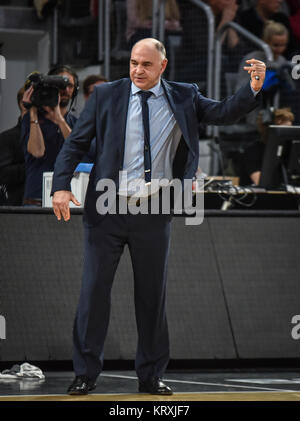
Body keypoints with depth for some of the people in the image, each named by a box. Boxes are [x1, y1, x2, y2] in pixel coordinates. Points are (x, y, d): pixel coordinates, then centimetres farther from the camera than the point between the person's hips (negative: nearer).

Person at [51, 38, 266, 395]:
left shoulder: (182, 97, 4)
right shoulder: (106, 95, 1)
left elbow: (223, 113, -1)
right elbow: (75, 143, 1)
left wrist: (253, 89, -19)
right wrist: (61, 186, -12)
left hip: (154, 213, 1)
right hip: (107, 209, -1)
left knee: (153, 294, 8)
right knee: (94, 290, 2)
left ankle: (151, 376, 19)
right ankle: (86, 374, 12)